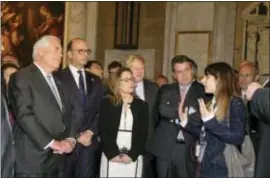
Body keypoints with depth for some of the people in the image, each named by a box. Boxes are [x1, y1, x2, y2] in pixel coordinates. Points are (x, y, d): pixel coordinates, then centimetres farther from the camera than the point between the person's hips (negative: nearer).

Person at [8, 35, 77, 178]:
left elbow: (69, 114, 16)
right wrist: (51, 142, -16)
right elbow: (24, 115, -17)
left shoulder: (58, 83, 19)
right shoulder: (22, 77, -7)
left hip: (57, 158, 7)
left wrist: (70, 139, -3)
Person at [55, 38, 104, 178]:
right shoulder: (58, 78, -4)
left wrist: (91, 132, -4)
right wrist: (75, 136, -10)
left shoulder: (95, 81, 14)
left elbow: (100, 111, 10)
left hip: (89, 140, 4)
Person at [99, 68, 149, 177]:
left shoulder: (142, 105, 8)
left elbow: (143, 133, 3)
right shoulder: (107, 103, 4)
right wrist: (113, 154, -11)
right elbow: (103, 131, -1)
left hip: (133, 158, 1)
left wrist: (132, 155, -8)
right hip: (111, 157, -1)